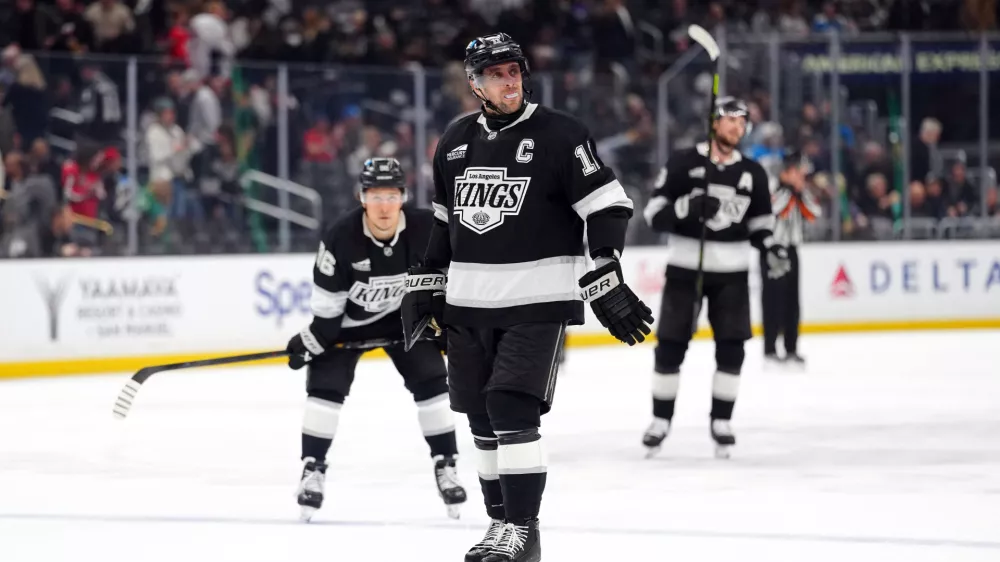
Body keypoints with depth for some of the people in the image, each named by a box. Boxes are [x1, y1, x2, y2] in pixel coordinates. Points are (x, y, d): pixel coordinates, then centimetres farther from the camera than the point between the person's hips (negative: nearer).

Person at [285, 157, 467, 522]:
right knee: (326, 384, -11)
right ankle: (312, 470, -1)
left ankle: (445, 467, 1)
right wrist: (313, 339, -15)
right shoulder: (340, 239, -28)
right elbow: (326, 298, -17)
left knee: (430, 379, -8)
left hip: (405, 315, 1)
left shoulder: (427, 229, -24)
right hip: (349, 319, -1)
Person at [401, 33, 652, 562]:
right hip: (468, 304, 6)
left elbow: (607, 207, -11)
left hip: (538, 300, -6)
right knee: (482, 418, 9)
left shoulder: (560, 135, -8)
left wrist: (606, 282, -18)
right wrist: (425, 284, 20)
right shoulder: (455, 142, 10)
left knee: (512, 410, -15)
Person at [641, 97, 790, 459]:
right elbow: (654, 214, -7)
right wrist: (688, 207, -25)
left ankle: (721, 422, 10)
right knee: (670, 346, 0)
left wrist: (769, 246, -3)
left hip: (731, 273, 3)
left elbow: (758, 220, 17)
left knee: (731, 348, -2)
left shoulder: (752, 173, 7)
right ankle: (660, 421, 13)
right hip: (685, 267, -3)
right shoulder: (684, 164, -5)